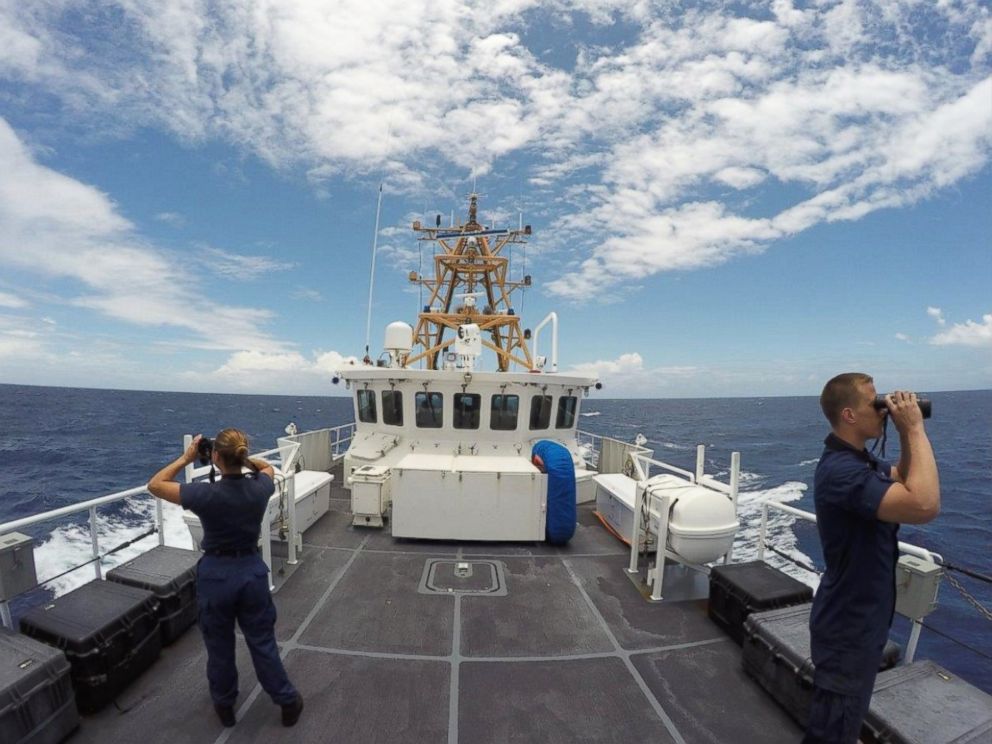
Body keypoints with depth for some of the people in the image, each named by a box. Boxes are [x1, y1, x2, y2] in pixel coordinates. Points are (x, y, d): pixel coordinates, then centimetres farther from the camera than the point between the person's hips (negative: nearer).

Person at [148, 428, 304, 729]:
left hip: (216, 574, -2)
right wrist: (241, 457, 2)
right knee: (263, 643, 17)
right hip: (252, 570, 3)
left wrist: (185, 458, -4)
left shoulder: (206, 494, -23)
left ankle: (224, 705, 42)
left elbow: (155, 485, -8)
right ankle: (288, 702, 29)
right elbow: (267, 467, 13)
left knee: (219, 646, 21)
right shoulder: (259, 489, -13)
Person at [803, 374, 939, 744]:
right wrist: (915, 429, -28)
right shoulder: (841, 470, -30)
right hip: (848, 625, -10)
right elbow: (924, 505, -38)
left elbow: (905, 480, 18)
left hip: (860, 616, 10)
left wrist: (906, 434, 2)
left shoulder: (859, 460, 4)